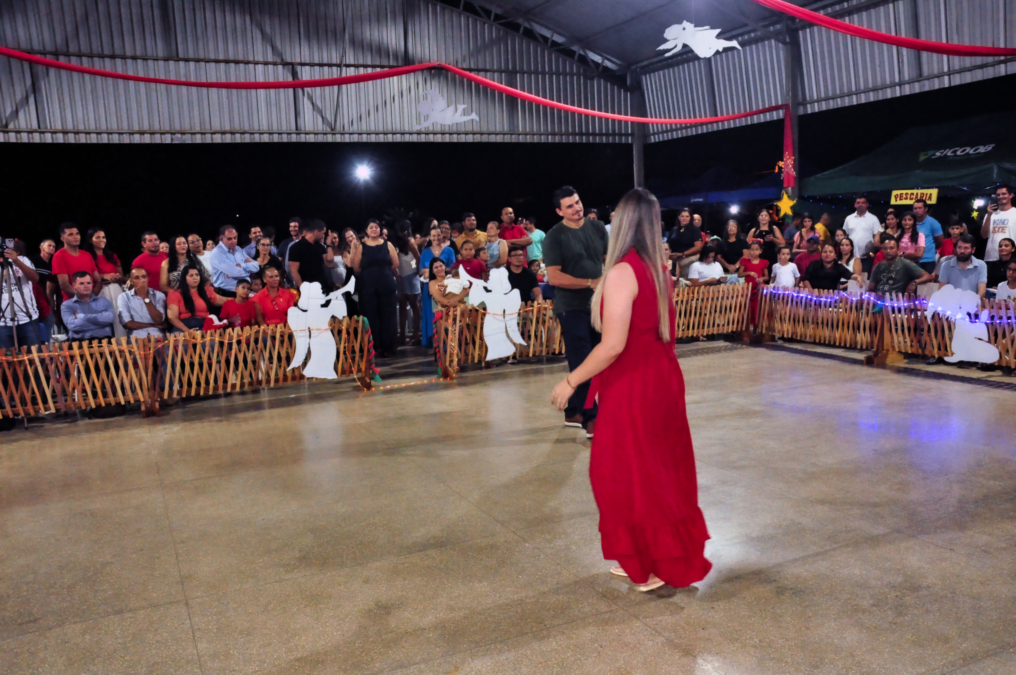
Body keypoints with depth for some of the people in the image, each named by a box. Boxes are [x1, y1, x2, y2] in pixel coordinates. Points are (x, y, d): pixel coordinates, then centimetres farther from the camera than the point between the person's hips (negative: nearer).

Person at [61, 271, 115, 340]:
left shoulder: (103, 301, 16)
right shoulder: (67, 305, 12)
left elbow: (110, 317, -4)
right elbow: (73, 325, -6)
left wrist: (82, 317, -3)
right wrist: (100, 320, -4)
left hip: (103, 340, 1)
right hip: (79, 342, 0)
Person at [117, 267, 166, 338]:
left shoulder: (158, 295, 10)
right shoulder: (124, 297, 7)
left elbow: (159, 320, -4)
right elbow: (127, 324, -4)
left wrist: (145, 297, -4)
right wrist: (154, 325, -1)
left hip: (157, 336, 1)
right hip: (136, 338, -1)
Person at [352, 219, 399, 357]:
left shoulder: (387, 245, 5)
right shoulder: (361, 247, 2)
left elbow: (395, 265, 3)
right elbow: (356, 268, -3)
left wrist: (384, 273, 9)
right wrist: (369, 275, 5)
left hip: (386, 285, 0)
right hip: (367, 286, 0)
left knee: (387, 315, 3)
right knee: (370, 316, 2)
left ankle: (387, 346, 11)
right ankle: (373, 347, 10)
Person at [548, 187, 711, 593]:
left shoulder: (622, 272, -19)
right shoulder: (659, 271, 6)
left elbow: (613, 345, -23)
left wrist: (571, 381, -15)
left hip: (632, 388, -8)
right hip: (661, 381, 8)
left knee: (631, 475, 6)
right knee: (660, 472, 18)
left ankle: (657, 565, 17)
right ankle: (673, 556, 32)